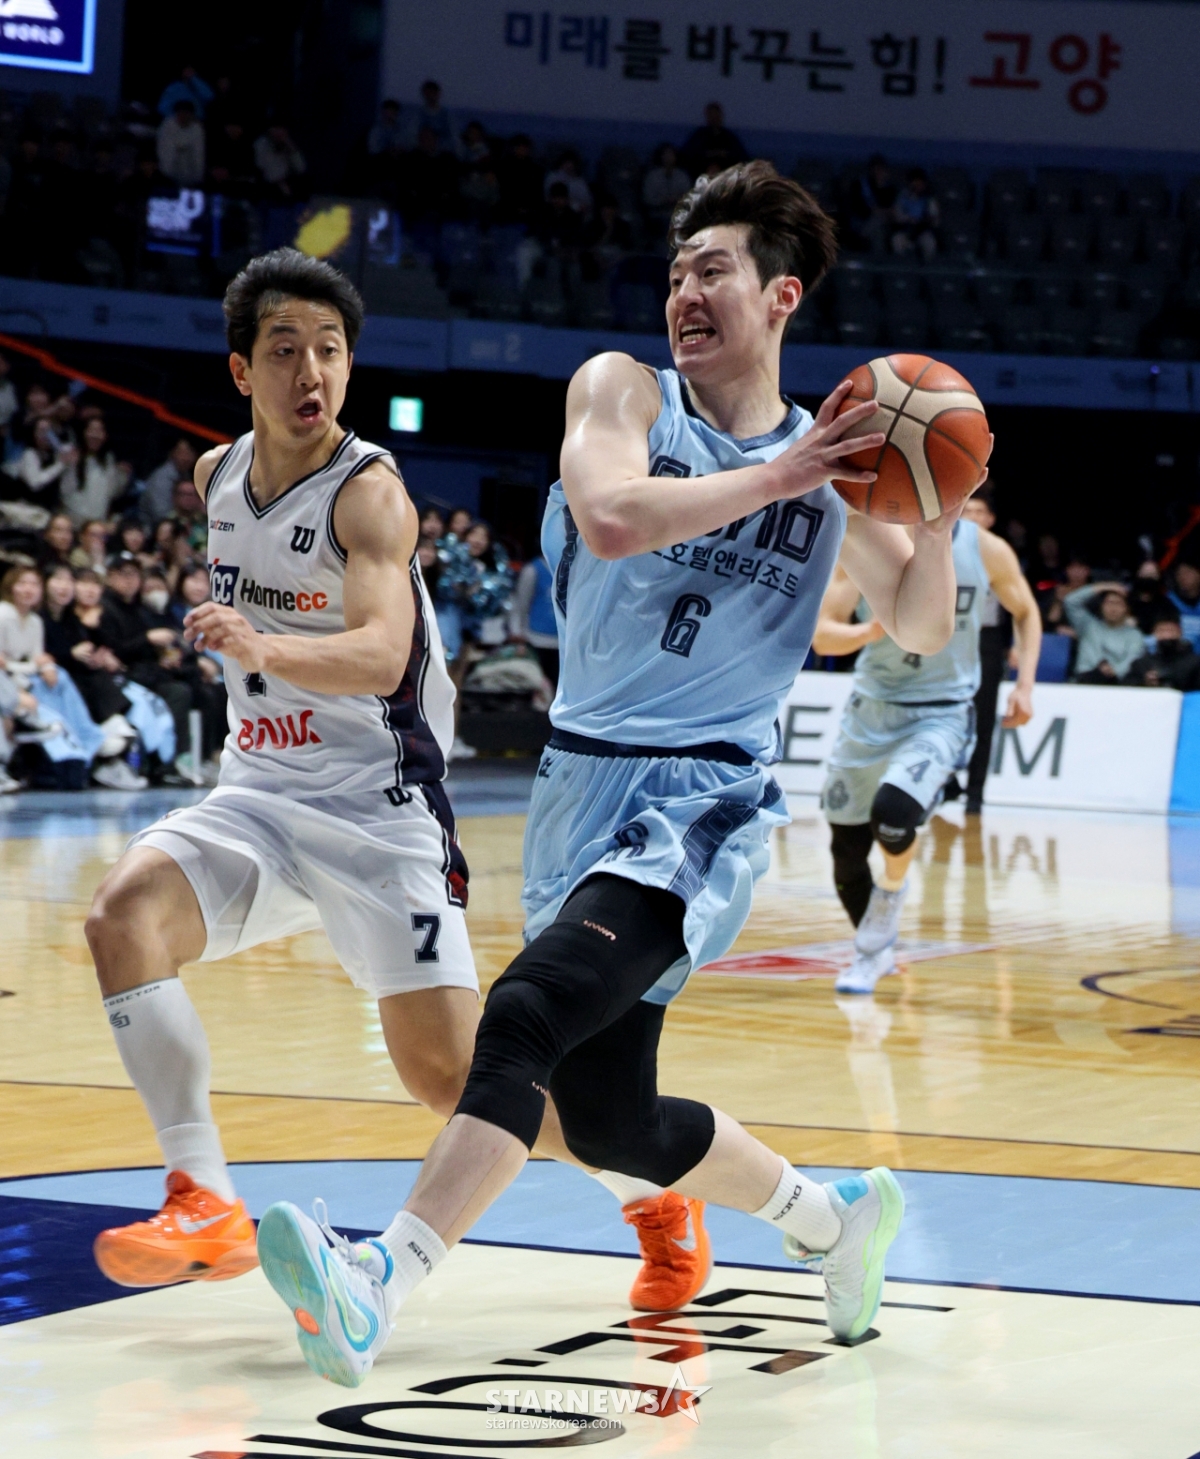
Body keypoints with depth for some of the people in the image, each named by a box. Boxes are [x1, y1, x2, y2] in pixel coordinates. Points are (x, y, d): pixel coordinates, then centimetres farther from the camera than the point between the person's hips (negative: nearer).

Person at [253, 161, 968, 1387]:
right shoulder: (625, 390, 1)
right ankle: (835, 1213, 34)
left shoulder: (832, 458, 3)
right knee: (606, 1121, 9)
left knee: (529, 1012, -28)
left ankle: (377, 1285, -35)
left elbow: (921, 629, 11)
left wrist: (939, 510, -6)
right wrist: (774, 478, -21)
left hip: (700, 800, -4)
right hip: (586, 779, 4)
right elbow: (613, 516, -20)